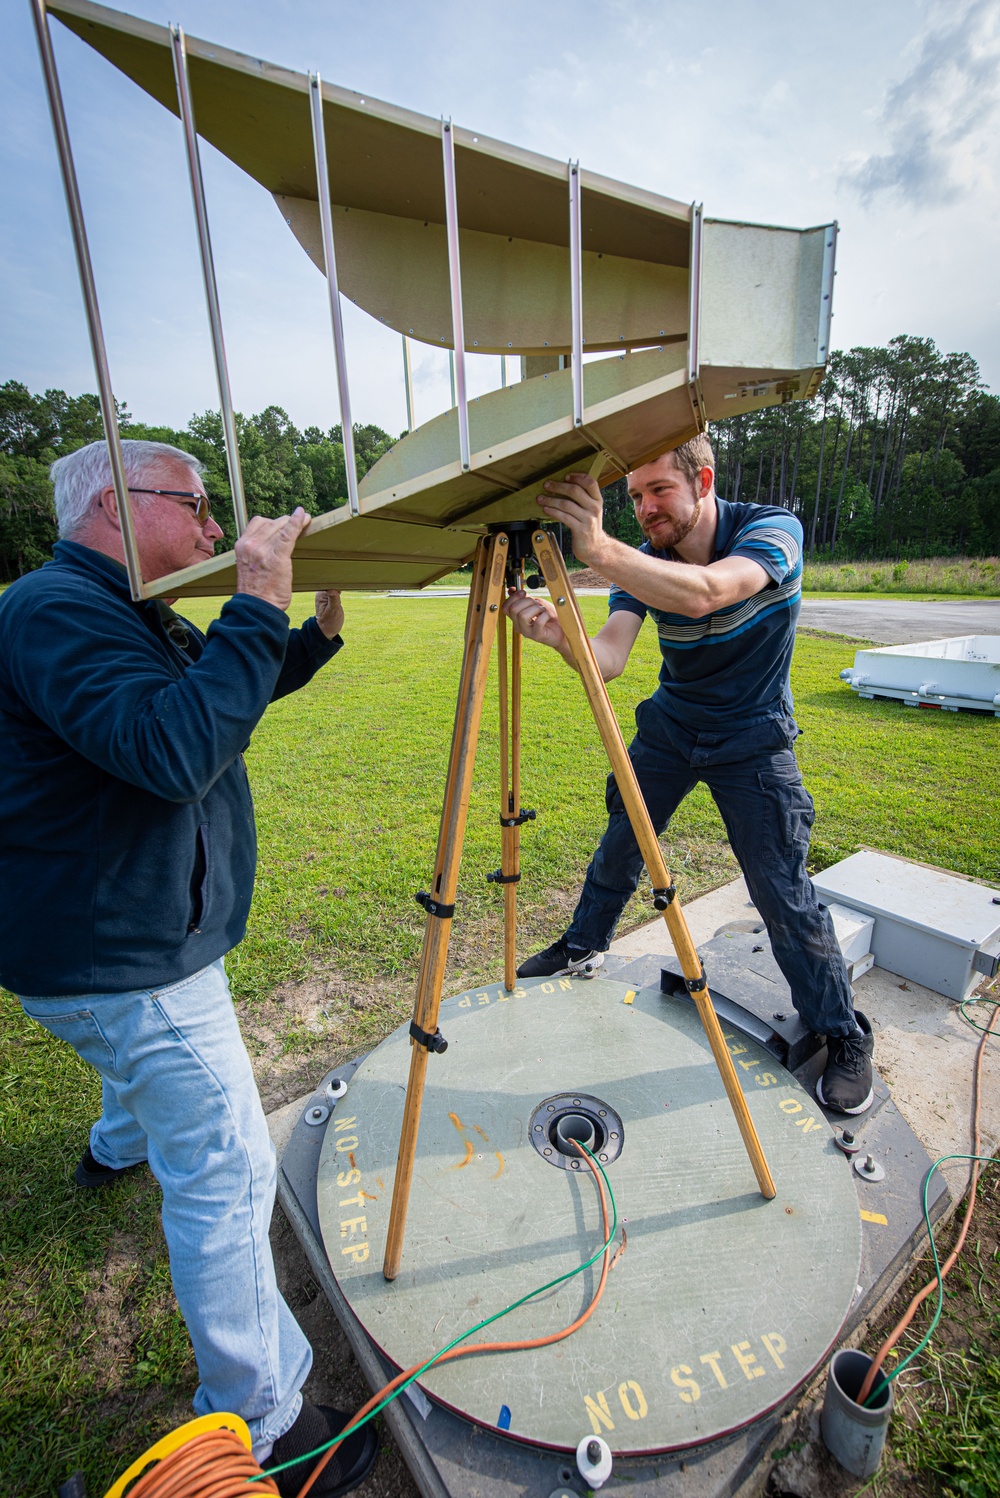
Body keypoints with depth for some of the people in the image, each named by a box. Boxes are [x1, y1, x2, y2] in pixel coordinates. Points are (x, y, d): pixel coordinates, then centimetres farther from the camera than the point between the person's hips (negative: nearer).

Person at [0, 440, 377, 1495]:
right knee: (225, 1178, -1)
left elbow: (229, 695, 17)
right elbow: (172, 749, -36)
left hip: (121, 939, 11)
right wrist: (257, 605, -32)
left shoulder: (127, 616, 12)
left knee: (150, 1070, 38)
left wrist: (317, 630, 2)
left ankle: (116, 1149, 68)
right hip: (119, 960, -11)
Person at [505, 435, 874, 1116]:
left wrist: (601, 550, -53)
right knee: (620, 845, 12)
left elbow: (705, 594, -42)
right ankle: (583, 946, 37)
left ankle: (846, 1037, 18)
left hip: (752, 737, -4)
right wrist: (558, 634, -42)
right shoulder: (641, 562, -9)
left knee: (784, 894, -4)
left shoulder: (773, 529, -20)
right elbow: (609, 658, -22)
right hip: (669, 725, 4)